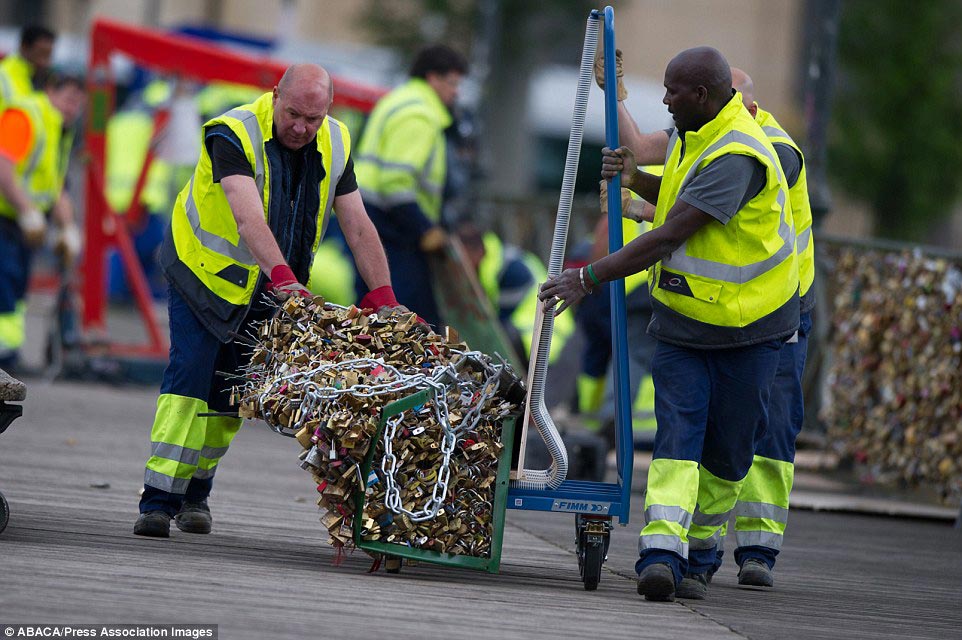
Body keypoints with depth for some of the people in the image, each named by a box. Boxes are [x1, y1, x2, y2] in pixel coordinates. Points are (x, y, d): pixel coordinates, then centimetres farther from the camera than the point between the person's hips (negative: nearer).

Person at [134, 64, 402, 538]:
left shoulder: (335, 145, -6)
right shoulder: (233, 134, -25)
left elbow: (359, 228, -6)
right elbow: (249, 218, -39)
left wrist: (384, 299, -15)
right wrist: (283, 276, -52)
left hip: (267, 292, 5)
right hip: (206, 273, -5)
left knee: (230, 391, 4)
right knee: (190, 376, -16)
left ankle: (196, 491, 20)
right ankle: (158, 500, -19)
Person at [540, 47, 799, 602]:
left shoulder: (735, 157, -25)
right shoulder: (696, 135, 6)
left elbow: (669, 237, -29)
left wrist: (589, 278, -27)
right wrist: (636, 179, 2)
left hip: (746, 327, -7)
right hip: (682, 321, 7)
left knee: (727, 452, 6)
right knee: (677, 434, -10)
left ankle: (701, 546, 26)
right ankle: (662, 553, -24)